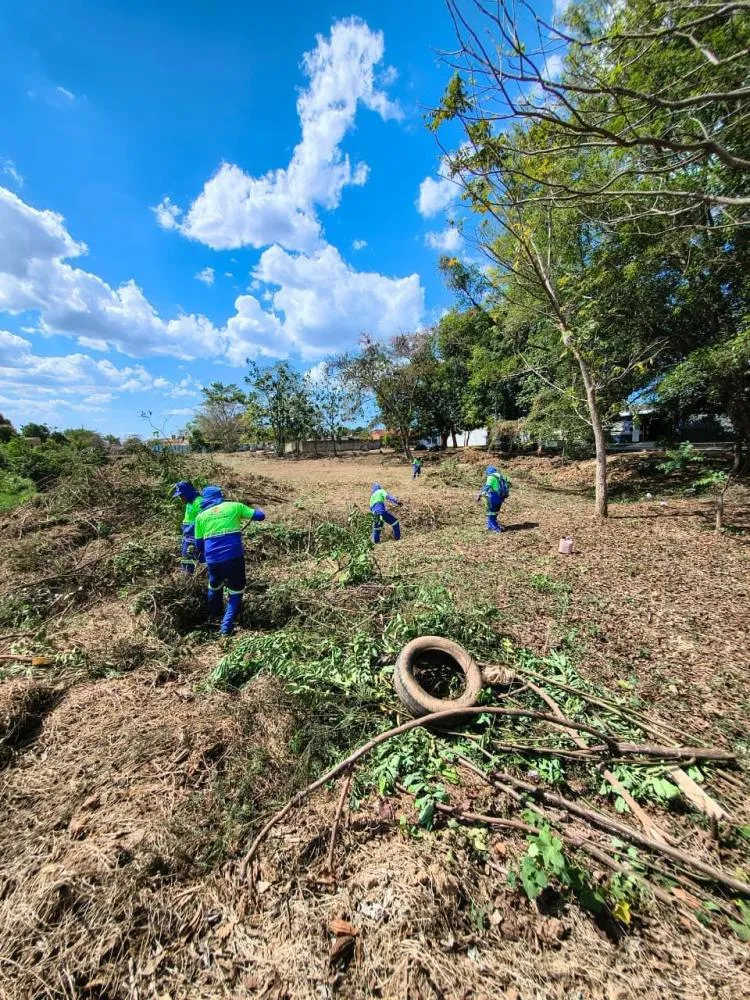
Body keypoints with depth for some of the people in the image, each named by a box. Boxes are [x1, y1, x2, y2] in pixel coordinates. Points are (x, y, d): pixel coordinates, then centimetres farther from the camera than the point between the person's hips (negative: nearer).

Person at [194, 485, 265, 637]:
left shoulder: (201, 515, 10)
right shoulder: (234, 506, 3)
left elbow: (199, 544, 15)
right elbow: (260, 516, 5)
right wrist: (255, 509, 27)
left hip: (213, 560, 3)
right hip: (234, 558, -3)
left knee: (214, 587, 29)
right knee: (236, 592, 12)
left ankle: (213, 615, 50)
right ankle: (226, 627, 6)